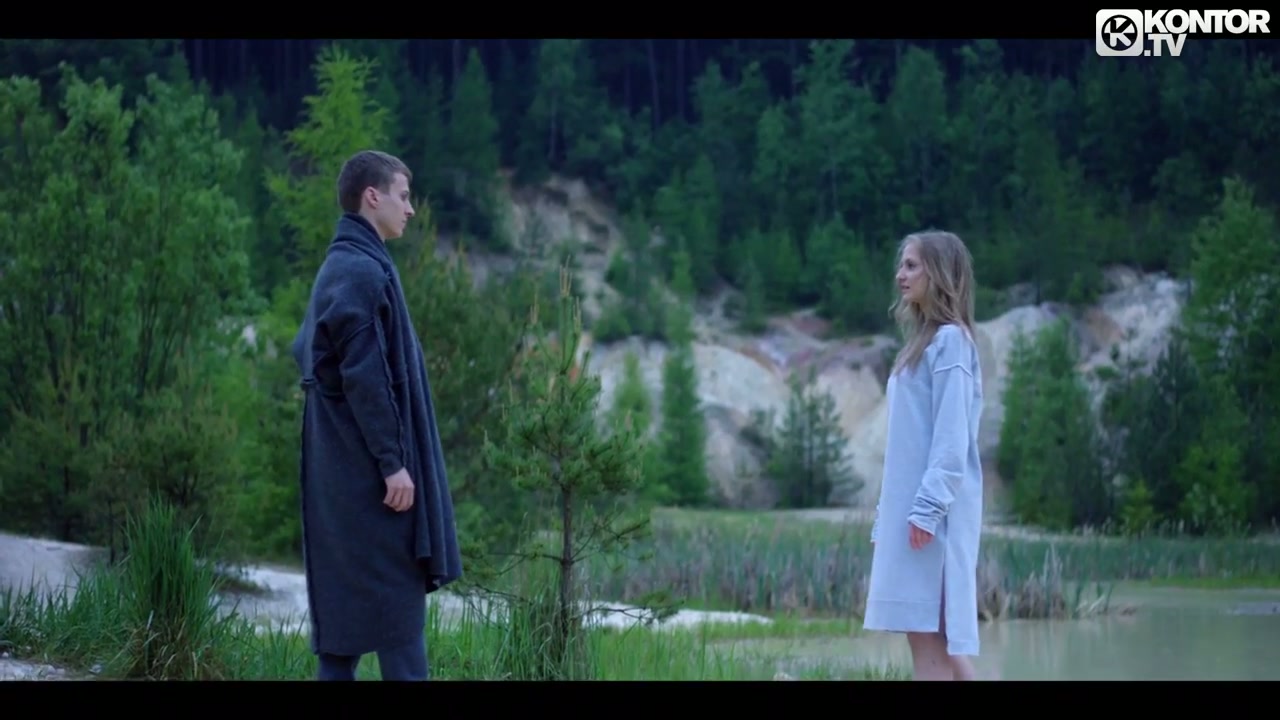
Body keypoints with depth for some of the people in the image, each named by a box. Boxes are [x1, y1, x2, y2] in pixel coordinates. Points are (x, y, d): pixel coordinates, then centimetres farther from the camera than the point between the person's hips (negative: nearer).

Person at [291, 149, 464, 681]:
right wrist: (394, 462, -20)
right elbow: (364, 376, -21)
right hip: (367, 465, -10)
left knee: (345, 597, 10)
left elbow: (305, 352, 22)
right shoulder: (364, 270, -16)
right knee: (396, 596, -7)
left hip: (340, 466, 10)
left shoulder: (339, 267, 15)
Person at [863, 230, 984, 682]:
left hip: (931, 513, -9)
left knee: (929, 636, -10)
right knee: (937, 639, 8)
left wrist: (928, 507, -21)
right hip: (909, 507, 9)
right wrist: (885, 514, 18)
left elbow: (952, 436, -15)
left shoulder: (950, 340, -8)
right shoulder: (921, 342, 20)